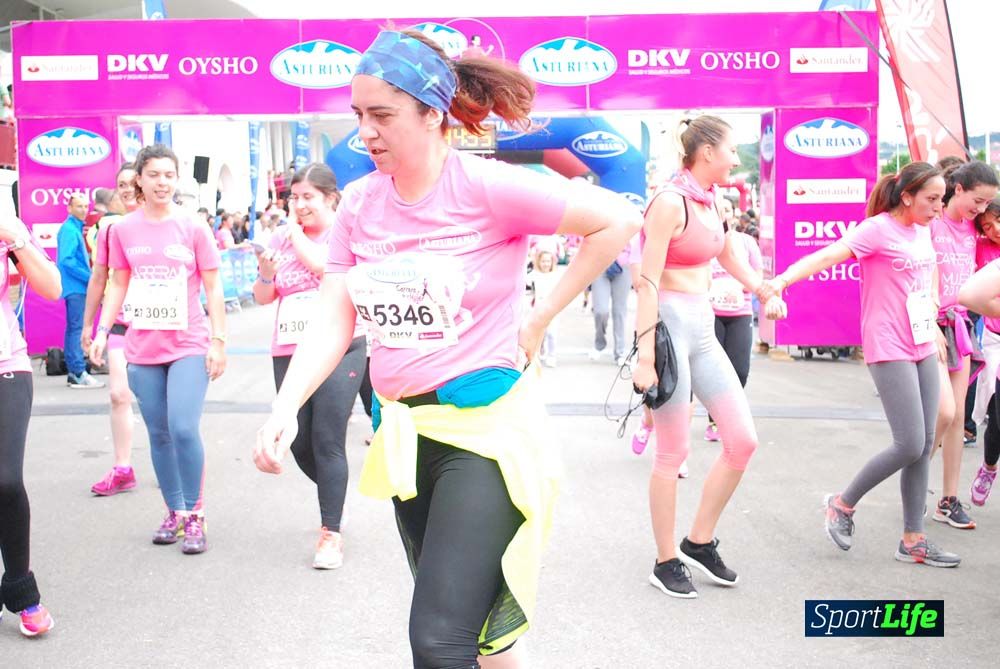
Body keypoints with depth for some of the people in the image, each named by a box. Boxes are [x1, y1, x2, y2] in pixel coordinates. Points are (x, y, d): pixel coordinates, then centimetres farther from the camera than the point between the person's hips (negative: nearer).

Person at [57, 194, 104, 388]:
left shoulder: (75, 228, 17)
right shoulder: (69, 229, -12)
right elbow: (67, 260, -21)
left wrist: (88, 277, 10)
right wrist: (90, 277, -17)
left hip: (76, 287, 10)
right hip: (75, 287, -10)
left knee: (74, 328, 11)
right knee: (77, 328, -11)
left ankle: (73, 372, 16)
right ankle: (79, 373, -12)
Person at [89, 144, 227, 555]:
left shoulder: (192, 228, -5)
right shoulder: (123, 230, 2)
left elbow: (213, 289, -2)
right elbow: (118, 285, 11)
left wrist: (218, 340, -5)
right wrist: (102, 331, 3)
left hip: (189, 346, -3)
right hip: (142, 349, 3)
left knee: (183, 429, -13)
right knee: (158, 433, 9)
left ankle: (195, 514, 4)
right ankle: (175, 512, 23)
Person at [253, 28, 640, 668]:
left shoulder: (485, 187, -15)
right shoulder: (360, 202, 2)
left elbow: (619, 221, -13)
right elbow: (334, 319, 0)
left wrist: (538, 320, -10)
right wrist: (285, 409, -15)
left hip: (486, 423, -6)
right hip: (403, 429, 7)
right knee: (461, 616, 20)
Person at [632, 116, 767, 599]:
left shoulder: (710, 202, 11)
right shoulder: (670, 202, -13)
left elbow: (730, 258, 29)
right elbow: (647, 282, -18)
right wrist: (645, 356, -22)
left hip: (703, 328, 8)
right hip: (670, 325, -8)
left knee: (743, 441, 5)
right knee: (674, 452, 0)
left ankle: (699, 542, 21)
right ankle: (666, 562, 15)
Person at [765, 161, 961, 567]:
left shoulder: (923, 230, 11)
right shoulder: (877, 229, -13)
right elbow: (827, 256, -27)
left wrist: (934, 327, 20)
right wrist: (780, 281, -42)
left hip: (923, 349, 8)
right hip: (889, 351, -8)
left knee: (924, 446, 7)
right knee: (910, 445, -10)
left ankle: (913, 540, 15)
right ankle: (843, 504, 11)